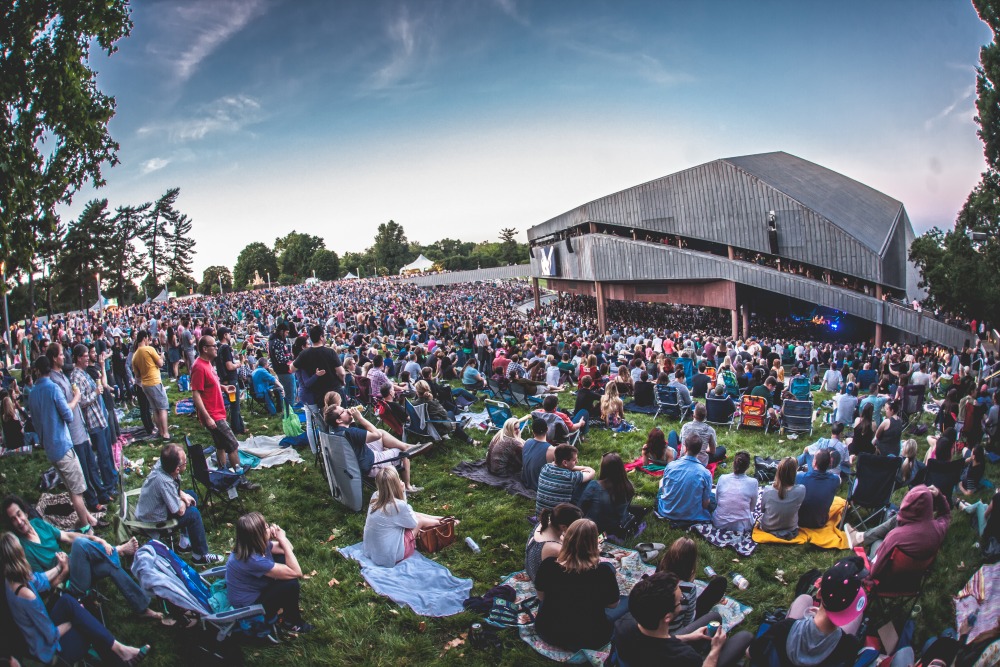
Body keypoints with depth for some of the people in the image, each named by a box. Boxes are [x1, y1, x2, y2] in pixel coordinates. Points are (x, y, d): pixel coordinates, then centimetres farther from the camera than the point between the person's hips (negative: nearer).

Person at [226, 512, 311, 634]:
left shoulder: (256, 545, -10)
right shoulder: (254, 560, -36)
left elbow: (288, 550, 4)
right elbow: (296, 572, -32)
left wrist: (281, 538, -17)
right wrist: (282, 539, -31)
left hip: (252, 588, 9)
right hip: (248, 605, -9)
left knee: (285, 557, 4)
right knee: (291, 583, -23)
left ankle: (289, 607, 19)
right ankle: (292, 623, 4)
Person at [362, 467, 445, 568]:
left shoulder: (375, 496, -6)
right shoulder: (398, 505, -27)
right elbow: (414, 523, -4)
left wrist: (402, 492, -4)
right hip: (390, 557, -6)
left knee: (412, 514, 13)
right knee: (420, 520, 6)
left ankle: (435, 519, 33)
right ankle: (439, 522, 33)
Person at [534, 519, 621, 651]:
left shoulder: (548, 565, -21)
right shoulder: (604, 571, -27)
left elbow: (541, 597, 0)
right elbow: (613, 604, -7)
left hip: (549, 633, 2)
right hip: (590, 639, -2)